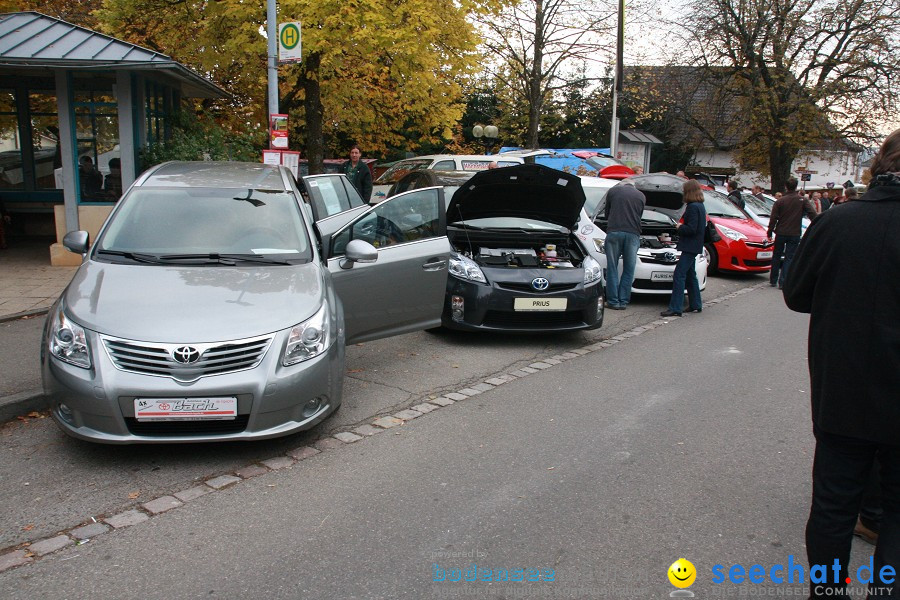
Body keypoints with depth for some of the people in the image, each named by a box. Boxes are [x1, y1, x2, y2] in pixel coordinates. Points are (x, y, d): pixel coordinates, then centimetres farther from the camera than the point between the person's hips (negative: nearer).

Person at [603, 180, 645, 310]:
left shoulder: (613, 191, 12)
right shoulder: (641, 195, 16)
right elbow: (639, 216, 21)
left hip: (614, 232, -1)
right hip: (633, 234, 1)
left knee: (612, 268, 5)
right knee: (629, 270, 9)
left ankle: (613, 301, 3)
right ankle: (623, 301, 8)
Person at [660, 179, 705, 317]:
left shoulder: (693, 207, -17)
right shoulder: (700, 206, 15)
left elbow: (691, 229, -22)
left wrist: (679, 227, -7)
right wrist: (681, 226, 13)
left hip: (690, 247, -11)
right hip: (693, 247, 11)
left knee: (679, 275, -12)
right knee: (690, 276, 18)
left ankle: (675, 308, -15)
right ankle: (696, 305, 26)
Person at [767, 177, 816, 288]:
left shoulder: (780, 201, -2)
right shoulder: (802, 200, -4)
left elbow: (773, 219, -3)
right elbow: (813, 215, -7)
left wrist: (770, 233, 5)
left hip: (781, 233, 1)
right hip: (795, 234, -1)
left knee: (776, 257, 14)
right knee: (789, 258, 2)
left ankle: (773, 280, 17)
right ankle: (782, 282, -5)